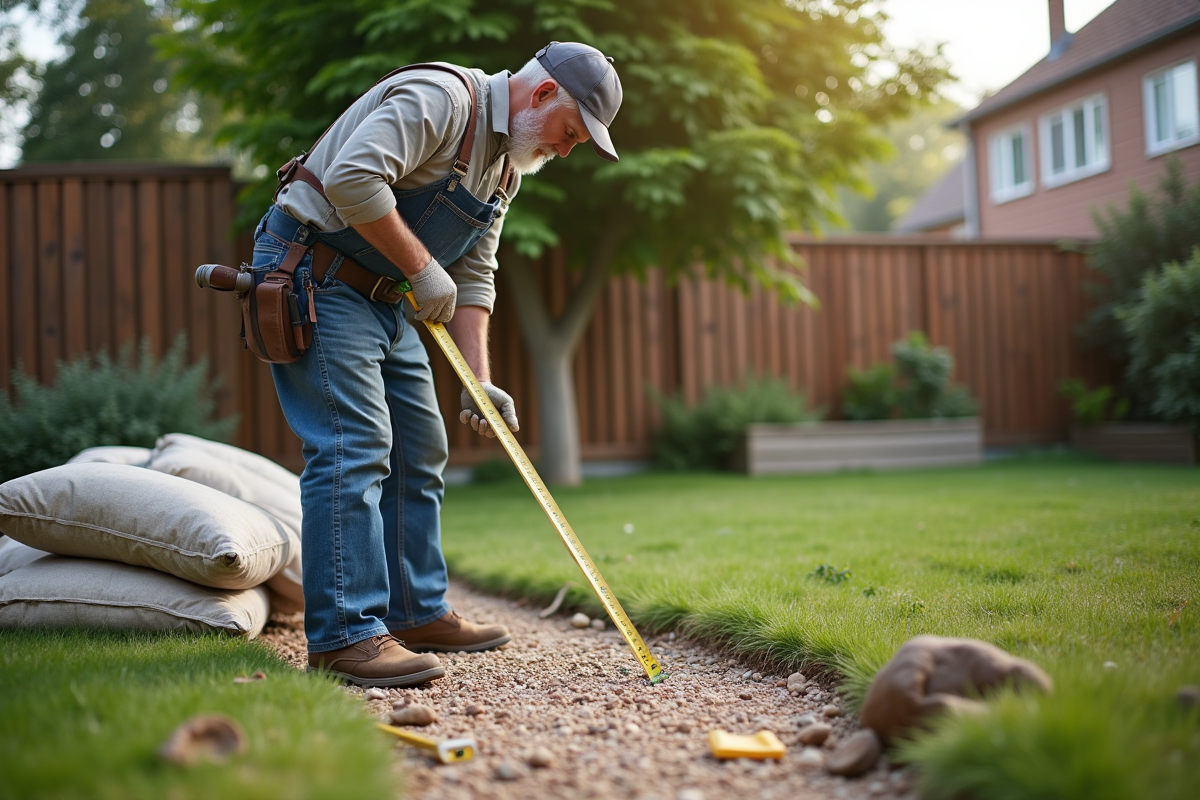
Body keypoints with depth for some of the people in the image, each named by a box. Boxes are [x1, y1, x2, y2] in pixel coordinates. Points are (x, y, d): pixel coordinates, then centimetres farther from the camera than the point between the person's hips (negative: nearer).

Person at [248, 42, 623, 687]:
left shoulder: (503, 167, 12)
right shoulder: (438, 99, -18)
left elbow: (473, 278, 10)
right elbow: (352, 179, -31)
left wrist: (478, 382, -1)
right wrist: (423, 268, -21)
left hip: (382, 296, 10)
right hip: (313, 274, -10)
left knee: (418, 451, 11)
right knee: (353, 445, -17)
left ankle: (415, 614, 21)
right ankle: (344, 634, -13)